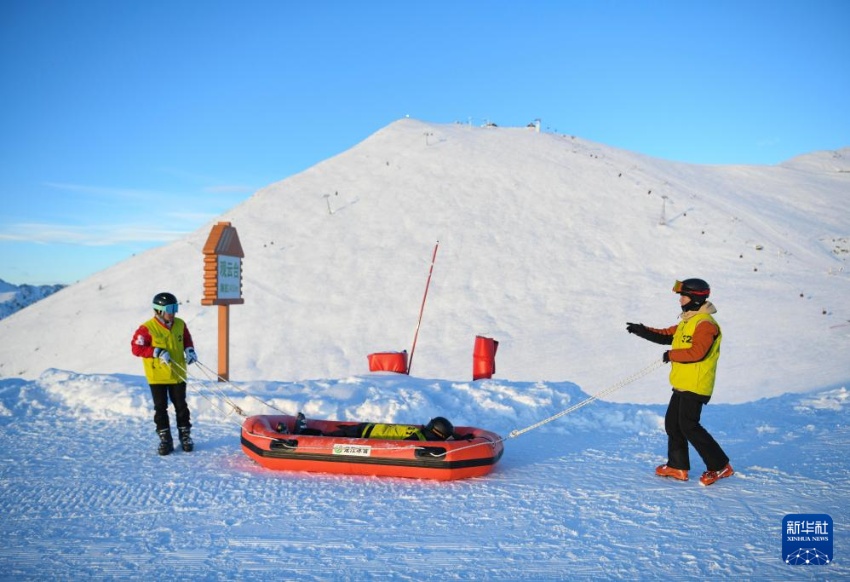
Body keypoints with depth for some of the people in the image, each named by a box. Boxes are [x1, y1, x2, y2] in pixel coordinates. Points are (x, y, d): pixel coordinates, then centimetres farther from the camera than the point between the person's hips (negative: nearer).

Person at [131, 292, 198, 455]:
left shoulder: (180, 325, 2)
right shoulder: (147, 328, -13)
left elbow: (187, 340, 16)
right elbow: (136, 348, -13)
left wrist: (190, 350, -5)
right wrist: (156, 352, -23)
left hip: (178, 374, 3)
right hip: (157, 376, -3)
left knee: (181, 406, 9)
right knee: (160, 408, 4)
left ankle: (185, 436, 21)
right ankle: (165, 439, 14)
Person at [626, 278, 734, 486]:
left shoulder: (705, 324, -16)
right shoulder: (688, 321, 17)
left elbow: (697, 352, -27)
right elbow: (667, 336, 17)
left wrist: (671, 355, -15)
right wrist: (644, 331, 2)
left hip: (696, 385, -10)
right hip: (682, 384, 10)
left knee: (688, 425, -9)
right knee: (672, 422, 12)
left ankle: (720, 465, 1)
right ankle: (677, 466, 21)